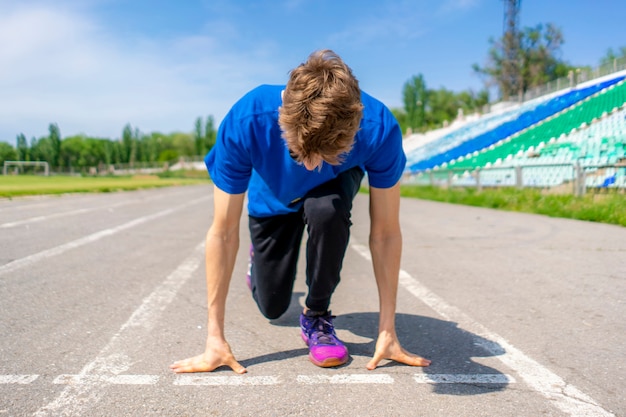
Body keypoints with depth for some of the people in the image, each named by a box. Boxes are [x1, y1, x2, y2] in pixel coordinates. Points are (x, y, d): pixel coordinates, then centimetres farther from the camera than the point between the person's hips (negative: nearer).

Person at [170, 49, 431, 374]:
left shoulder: (379, 128, -39)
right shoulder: (245, 122, -40)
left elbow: (385, 233, -29)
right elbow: (223, 233, -32)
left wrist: (387, 331, -27)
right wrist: (215, 338, -29)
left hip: (332, 189, 0)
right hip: (273, 203, 1)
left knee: (325, 211, -37)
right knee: (272, 306, 5)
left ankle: (317, 315, -10)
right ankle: (258, 260, 41)